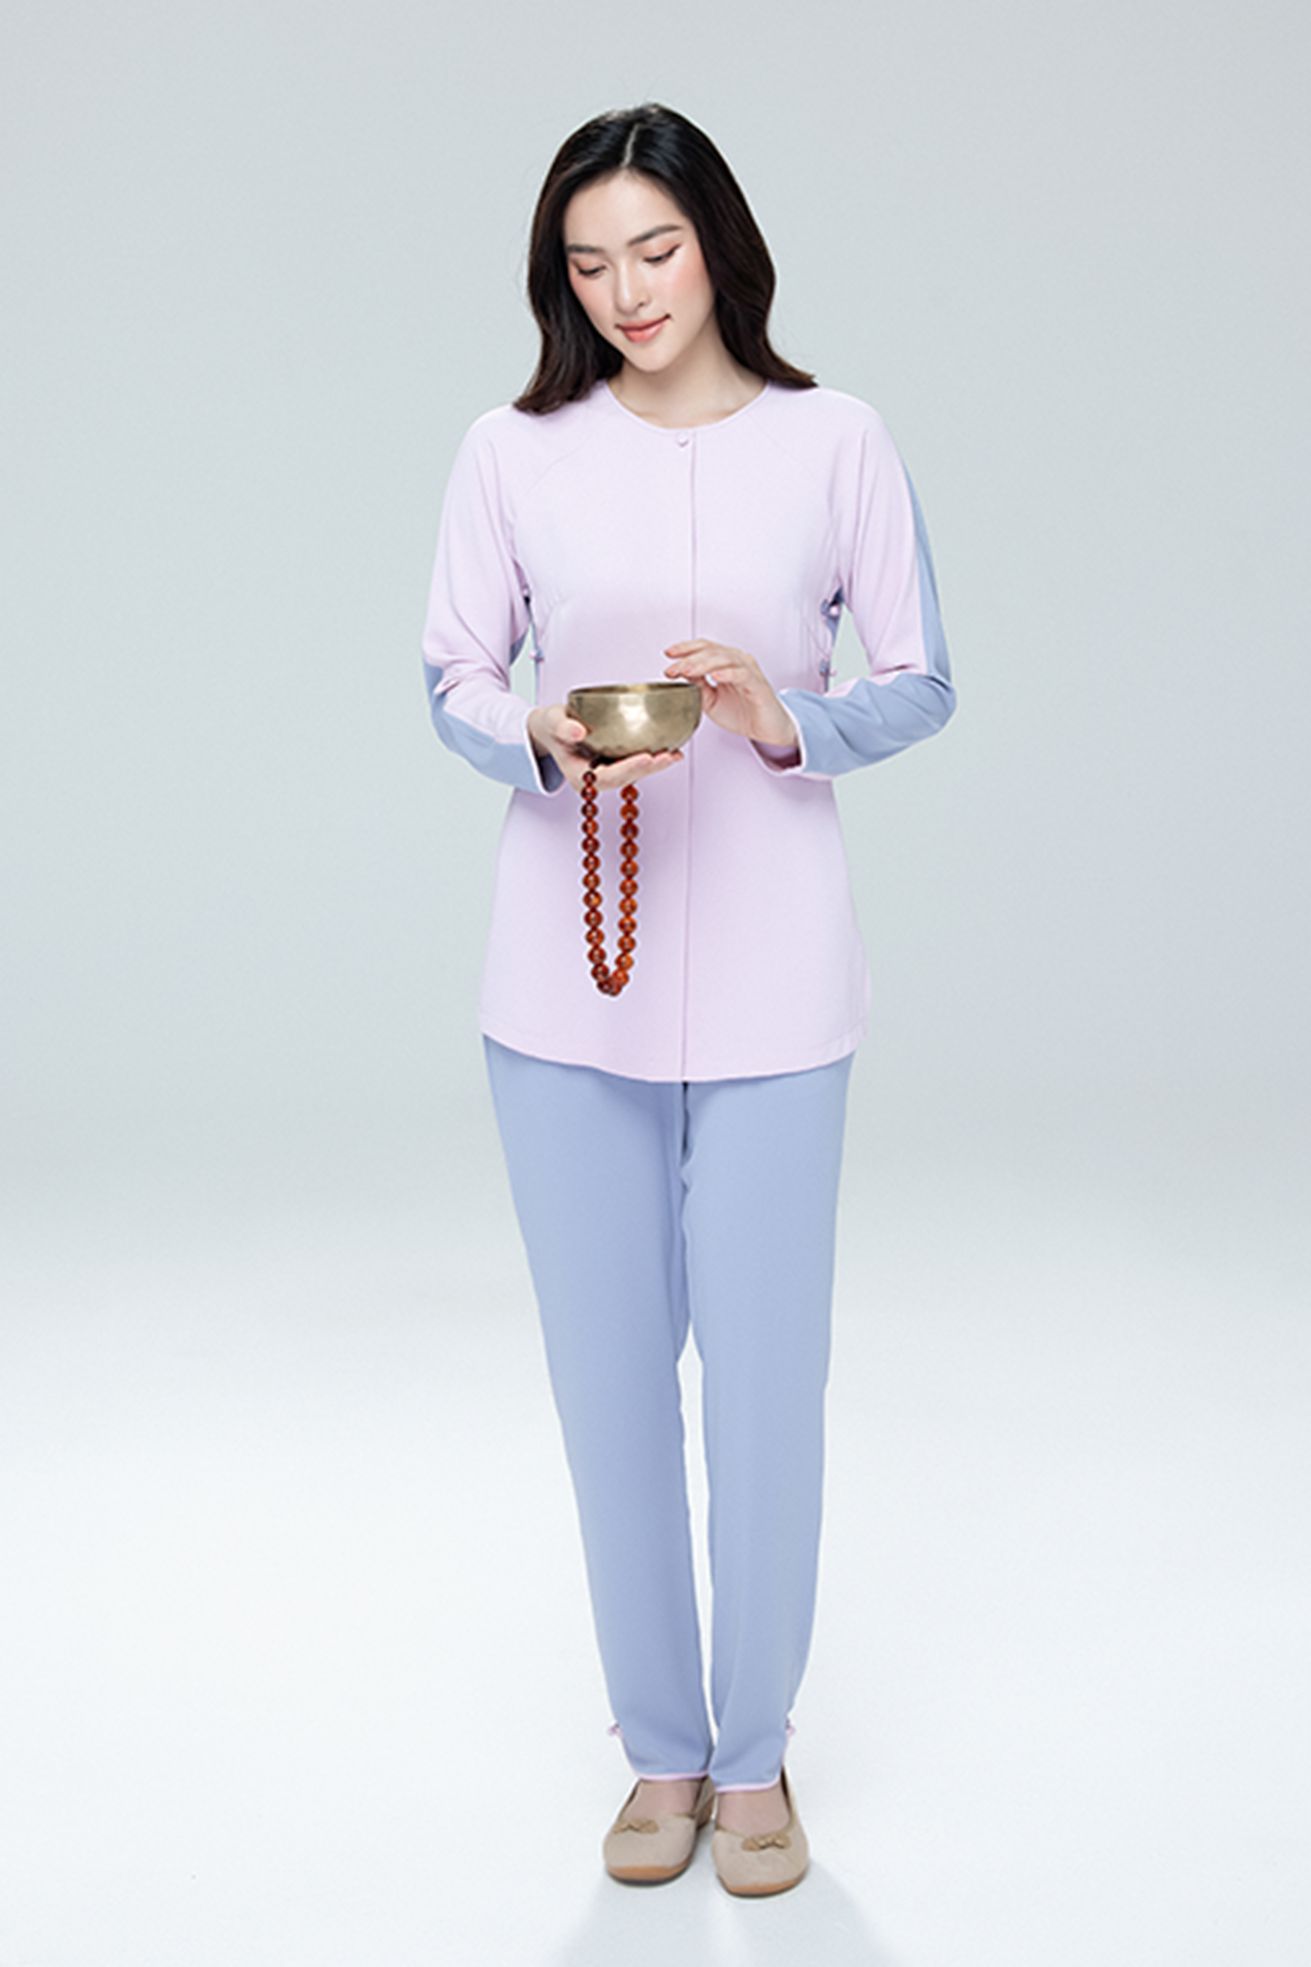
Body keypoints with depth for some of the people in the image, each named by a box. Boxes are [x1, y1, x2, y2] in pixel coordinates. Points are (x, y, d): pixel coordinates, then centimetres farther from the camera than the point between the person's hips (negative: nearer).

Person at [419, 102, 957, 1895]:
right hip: (568, 973, 1)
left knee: (766, 1371, 3)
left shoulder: (835, 442, 0)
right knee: (608, 1367, 8)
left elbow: (922, 682, 4)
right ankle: (660, 1748, 27)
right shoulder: (514, 452, 3)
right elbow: (453, 675, 7)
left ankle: (755, 1753, 25)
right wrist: (543, 742, -14)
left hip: (767, 978, -1)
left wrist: (791, 723, -16)